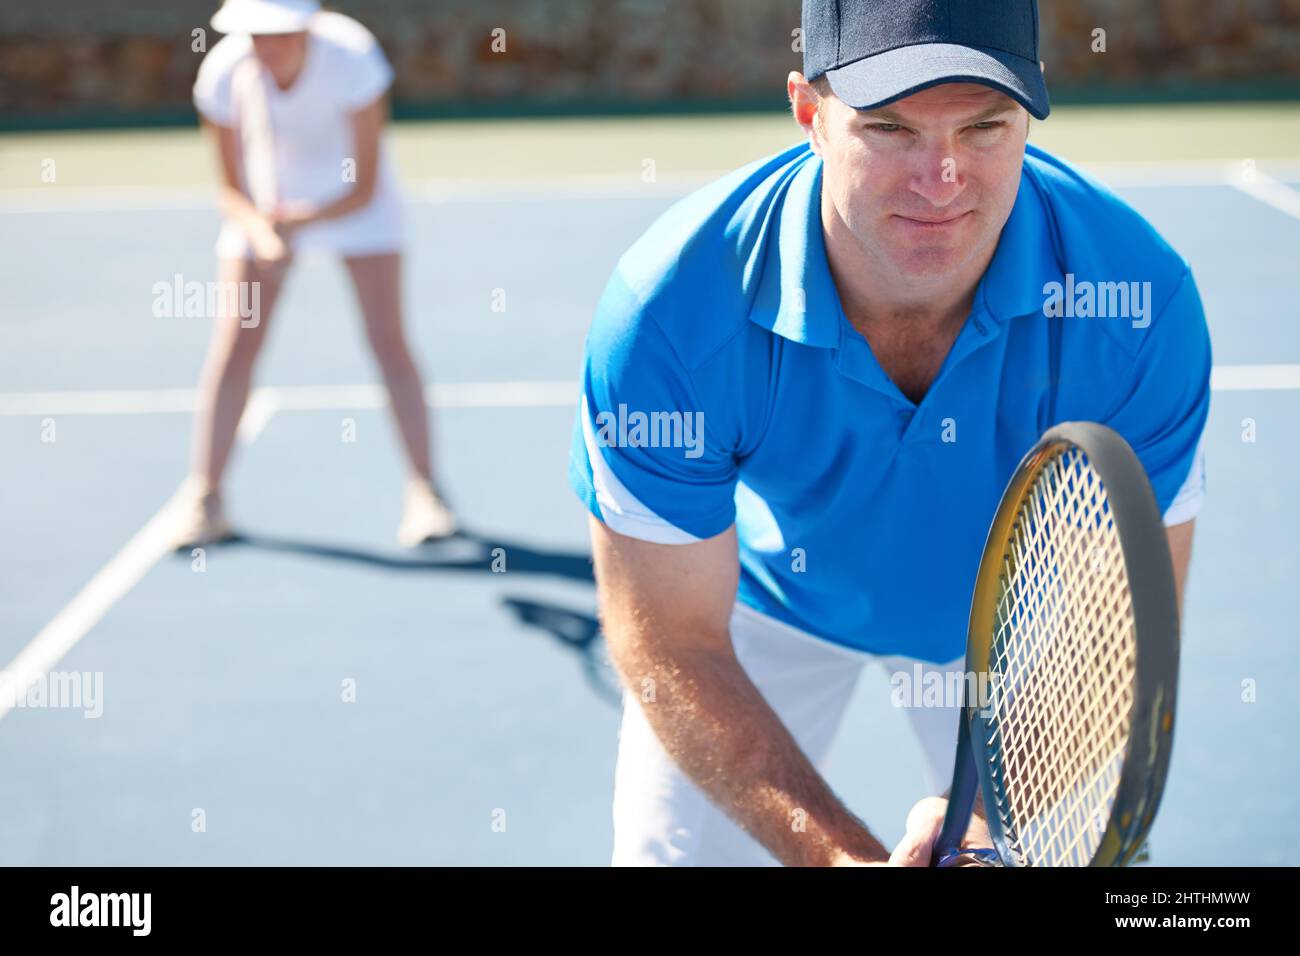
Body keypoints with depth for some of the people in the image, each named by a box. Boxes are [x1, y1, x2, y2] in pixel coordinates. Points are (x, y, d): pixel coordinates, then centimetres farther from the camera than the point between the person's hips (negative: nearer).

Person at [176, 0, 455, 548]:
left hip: (351, 200, -1)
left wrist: (301, 219, -41)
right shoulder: (223, 73, -26)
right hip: (263, 206, 1)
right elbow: (232, 190, -15)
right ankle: (202, 500, 0)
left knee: (387, 339, -12)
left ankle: (424, 494, -4)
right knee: (235, 342, -7)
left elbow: (365, 189, -25)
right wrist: (261, 234, -36)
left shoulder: (353, 59, -32)